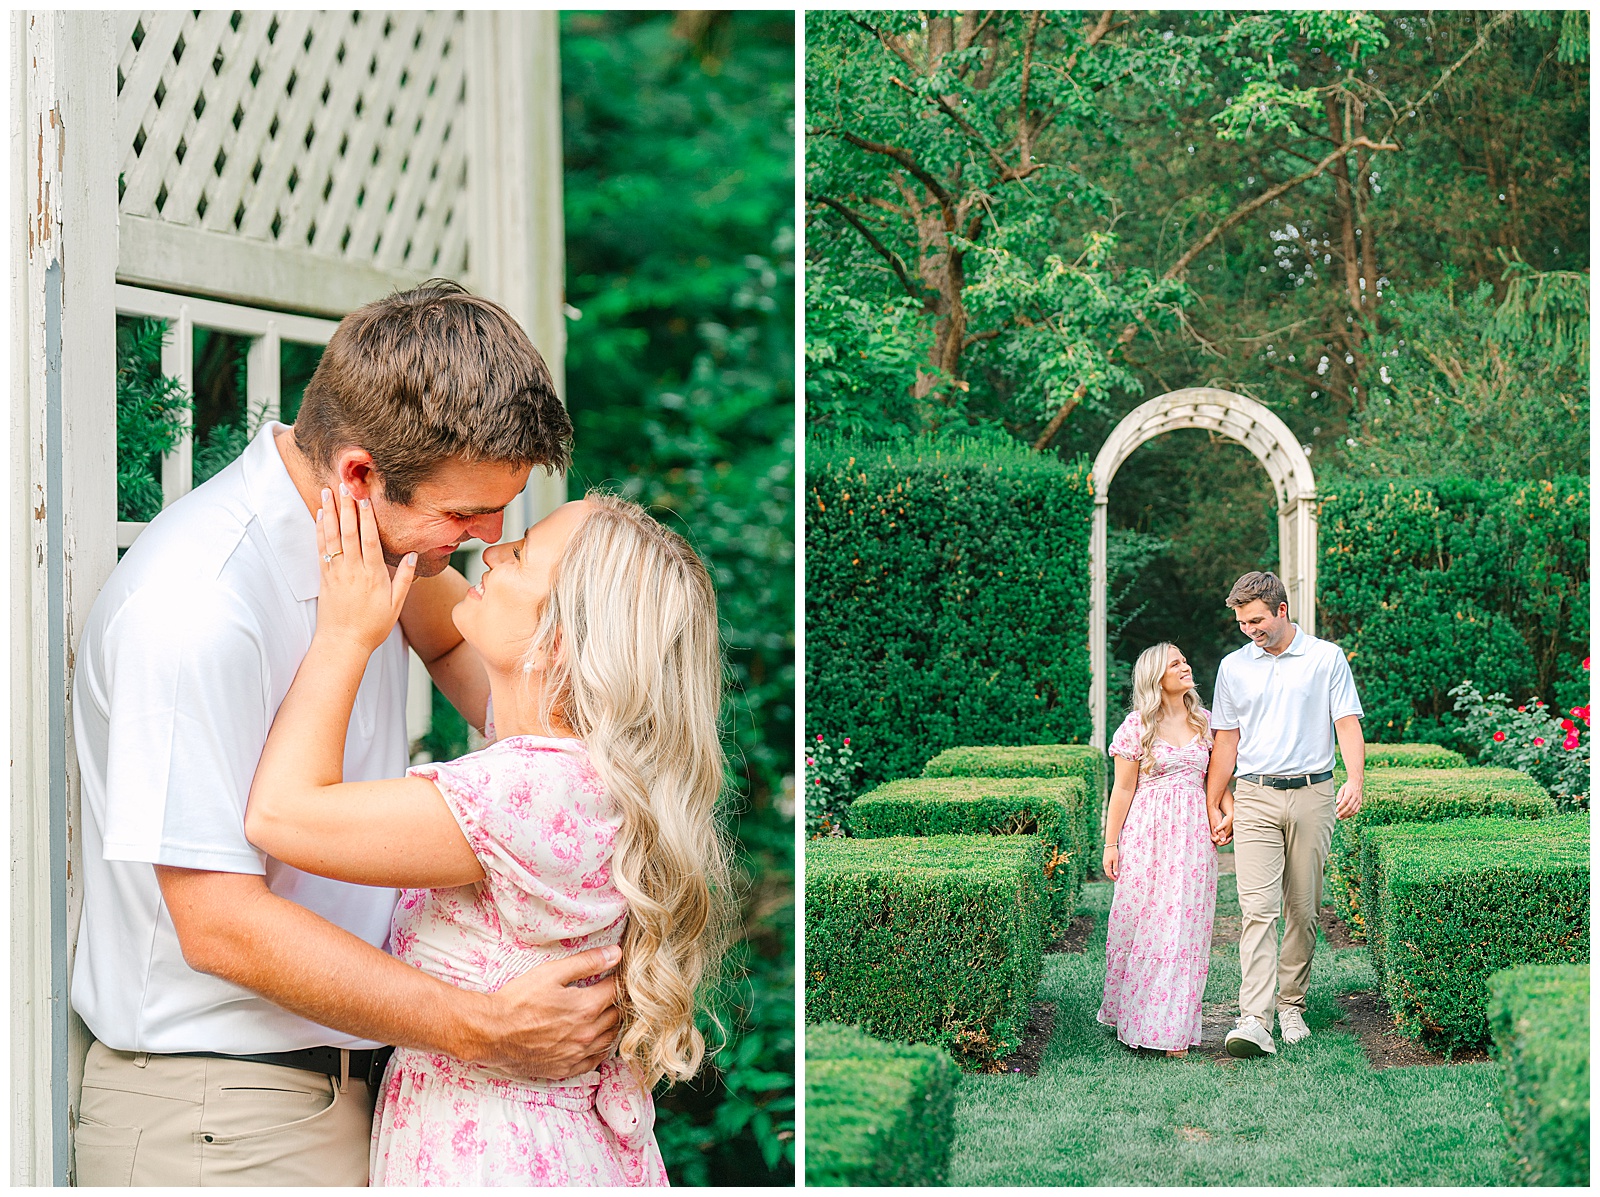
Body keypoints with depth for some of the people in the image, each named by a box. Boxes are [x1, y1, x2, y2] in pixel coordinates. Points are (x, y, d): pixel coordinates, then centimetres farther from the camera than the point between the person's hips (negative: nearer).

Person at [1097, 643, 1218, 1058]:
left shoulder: (1203, 721, 11)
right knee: (1141, 925, 1)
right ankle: (1130, 1015, 16)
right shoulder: (1138, 725, -1)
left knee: (1183, 927, -1)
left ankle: (1173, 1030, 2)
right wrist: (1111, 843, -2)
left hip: (1194, 835, 3)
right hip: (1148, 833, -3)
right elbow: (1123, 789, 0)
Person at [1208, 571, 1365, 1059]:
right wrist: (1215, 808, 13)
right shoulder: (1233, 666, 11)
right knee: (1257, 908, -11)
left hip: (1312, 795, -1)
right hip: (1255, 799, 1)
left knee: (1303, 910, 5)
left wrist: (1355, 780, -17)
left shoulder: (1327, 658, 4)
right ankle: (1254, 1020, -20)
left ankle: (1292, 1005, 19)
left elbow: (1348, 724, -1)